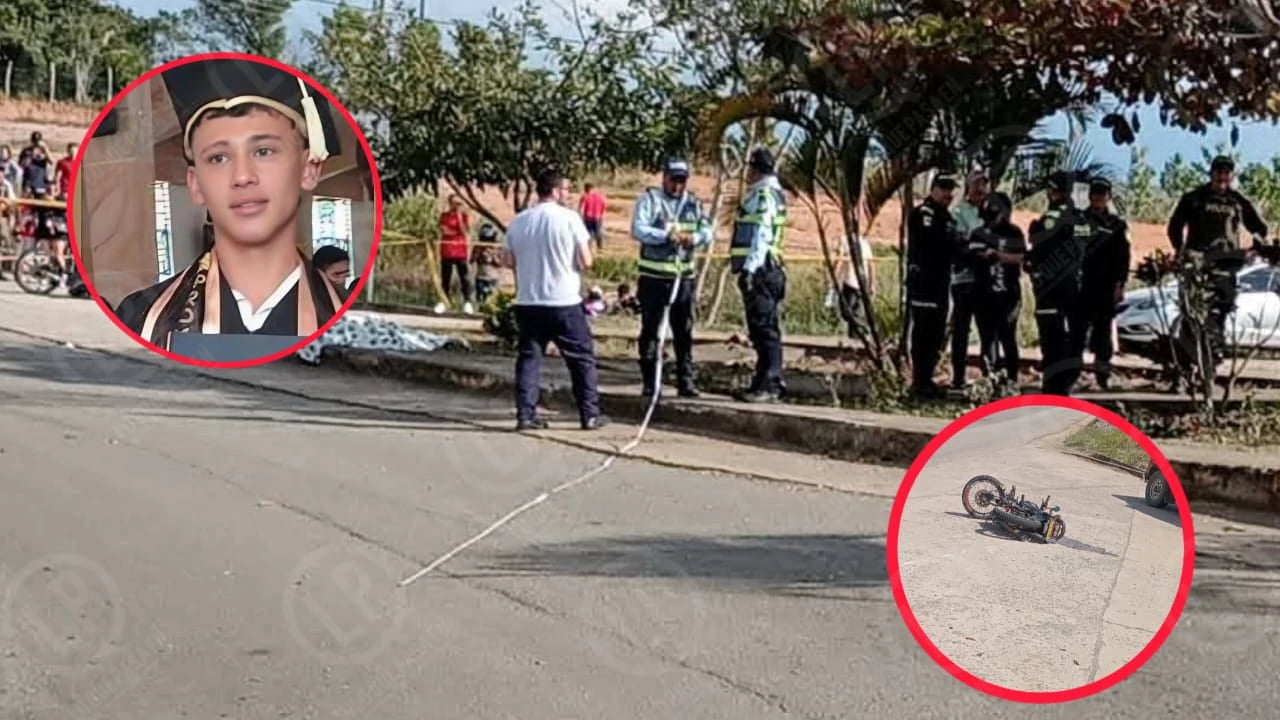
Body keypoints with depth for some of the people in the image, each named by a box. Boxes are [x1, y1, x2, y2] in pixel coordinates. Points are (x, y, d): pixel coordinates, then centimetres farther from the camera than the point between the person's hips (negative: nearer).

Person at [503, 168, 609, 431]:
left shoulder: (518, 222, 5)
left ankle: (525, 414, 4)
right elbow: (586, 262, -9)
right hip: (565, 302, -4)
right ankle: (590, 414, 10)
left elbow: (509, 261, 11)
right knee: (582, 358, 8)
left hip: (527, 302, 4)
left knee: (529, 358, 9)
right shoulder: (569, 218, -8)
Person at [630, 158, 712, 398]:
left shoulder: (694, 203, 10)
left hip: (684, 276, 4)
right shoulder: (649, 199, -3)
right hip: (653, 277, -4)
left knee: (684, 331, 6)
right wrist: (667, 236, -27)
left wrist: (694, 238, -20)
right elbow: (638, 229, -16)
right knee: (650, 330, 1)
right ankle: (650, 382, 6)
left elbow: (707, 231, 3)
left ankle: (685, 381, 13)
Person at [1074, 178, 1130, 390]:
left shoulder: (1117, 224, 9)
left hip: (1106, 287, 0)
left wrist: (1120, 285, -4)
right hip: (1081, 284, 0)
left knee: (1103, 328, 3)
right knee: (1078, 328, -3)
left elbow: (1123, 257, 5)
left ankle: (1103, 373, 8)